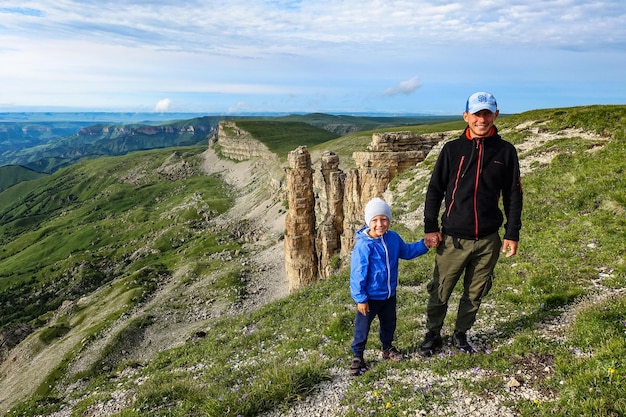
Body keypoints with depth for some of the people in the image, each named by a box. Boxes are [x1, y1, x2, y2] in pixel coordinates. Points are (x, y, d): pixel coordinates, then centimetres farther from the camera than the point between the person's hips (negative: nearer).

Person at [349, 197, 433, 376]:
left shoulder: (393, 238, -6)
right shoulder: (363, 245, -25)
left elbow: (406, 251, 15)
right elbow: (357, 274, -21)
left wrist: (424, 245, 0)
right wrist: (360, 299, -18)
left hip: (390, 294, 6)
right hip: (370, 297, -6)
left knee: (389, 323, 25)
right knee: (362, 327, 9)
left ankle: (387, 348, 49)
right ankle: (357, 356, 28)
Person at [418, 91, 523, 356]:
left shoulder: (505, 151, 1)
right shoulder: (452, 149, -1)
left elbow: (513, 195, 5)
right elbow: (435, 190, 2)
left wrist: (512, 234, 3)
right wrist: (430, 227, -3)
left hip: (488, 240, 2)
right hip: (453, 238, -1)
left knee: (475, 293, 14)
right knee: (440, 292, 6)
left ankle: (461, 334, 34)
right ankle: (433, 335, 27)